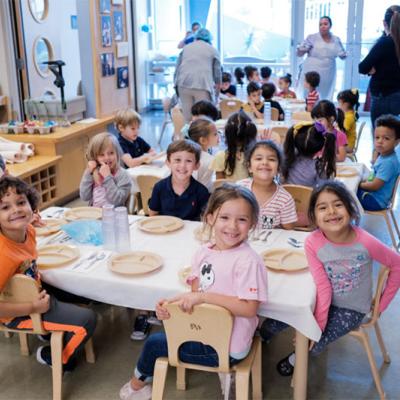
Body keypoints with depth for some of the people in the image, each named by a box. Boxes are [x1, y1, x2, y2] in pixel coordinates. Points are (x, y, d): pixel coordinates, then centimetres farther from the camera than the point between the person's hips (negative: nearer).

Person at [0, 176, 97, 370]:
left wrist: (36, 276, 0)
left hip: (33, 294, 8)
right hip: (19, 313, -8)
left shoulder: (28, 230, -12)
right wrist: (33, 307, -27)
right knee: (87, 320, -10)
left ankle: (50, 331, 35)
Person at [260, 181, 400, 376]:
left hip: (351, 309, -2)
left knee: (313, 344, -19)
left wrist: (382, 303, -4)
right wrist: (318, 324, -22)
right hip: (324, 300, 2)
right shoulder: (313, 243, -19)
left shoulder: (366, 242, -26)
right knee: (275, 321, -9)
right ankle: (262, 335, 28)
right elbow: (323, 286, -18)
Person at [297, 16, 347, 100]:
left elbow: (343, 56, 18)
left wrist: (342, 55, -5)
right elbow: (299, 54, 0)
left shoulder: (336, 40, 7)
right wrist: (304, 49, -21)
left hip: (327, 77, 3)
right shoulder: (312, 38, -2)